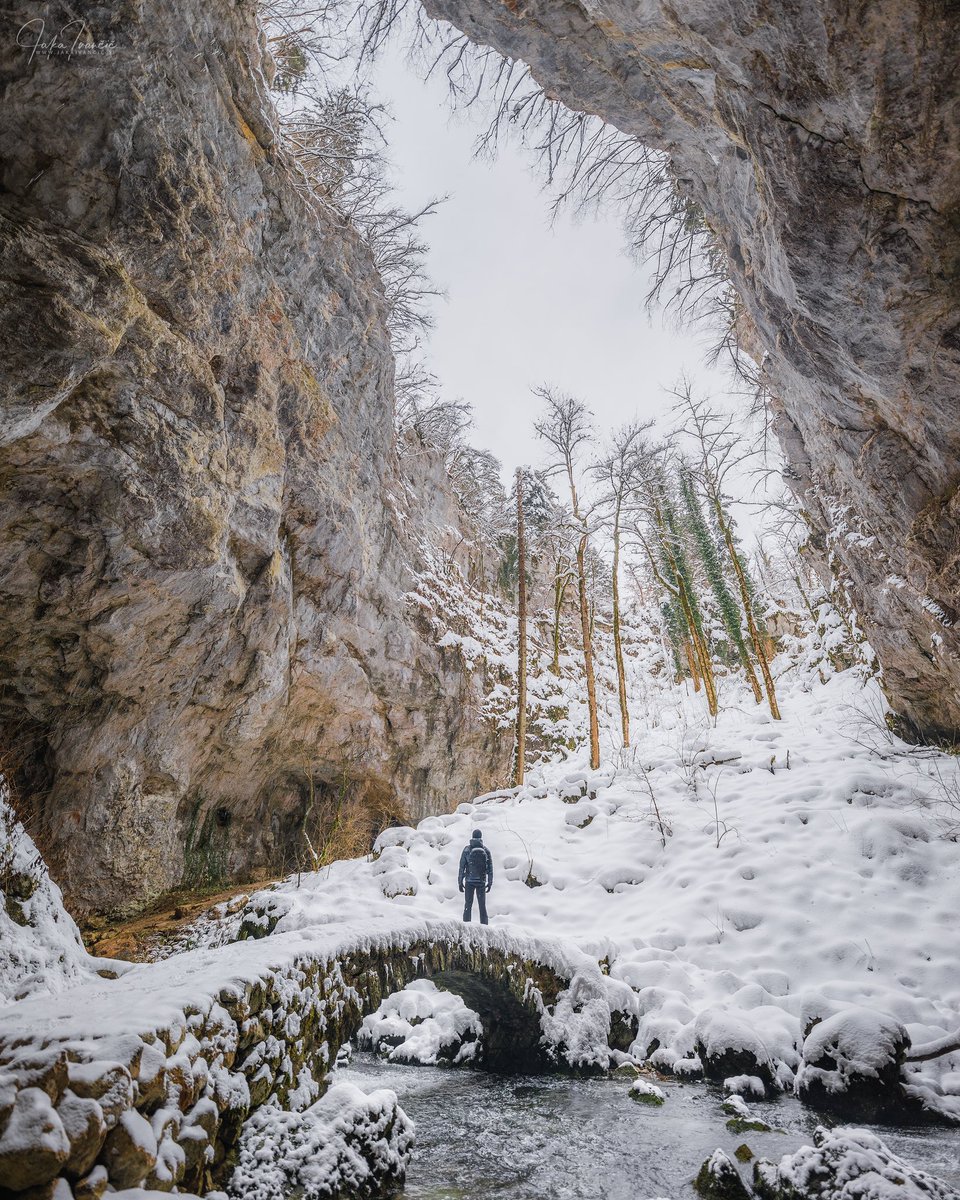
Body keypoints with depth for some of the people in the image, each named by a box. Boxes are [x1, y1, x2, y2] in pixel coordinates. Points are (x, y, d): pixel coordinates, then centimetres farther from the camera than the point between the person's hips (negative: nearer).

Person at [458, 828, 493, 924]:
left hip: (469, 881, -1)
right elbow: (490, 868, -1)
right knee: (482, 906, 12)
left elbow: (462, 867, -4)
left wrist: (460, 882, 3)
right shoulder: (486, 850, -3)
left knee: (468, 906, 8)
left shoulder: (466, 850, -5)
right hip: (481, 882, 1)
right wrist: (490, 883, 6)